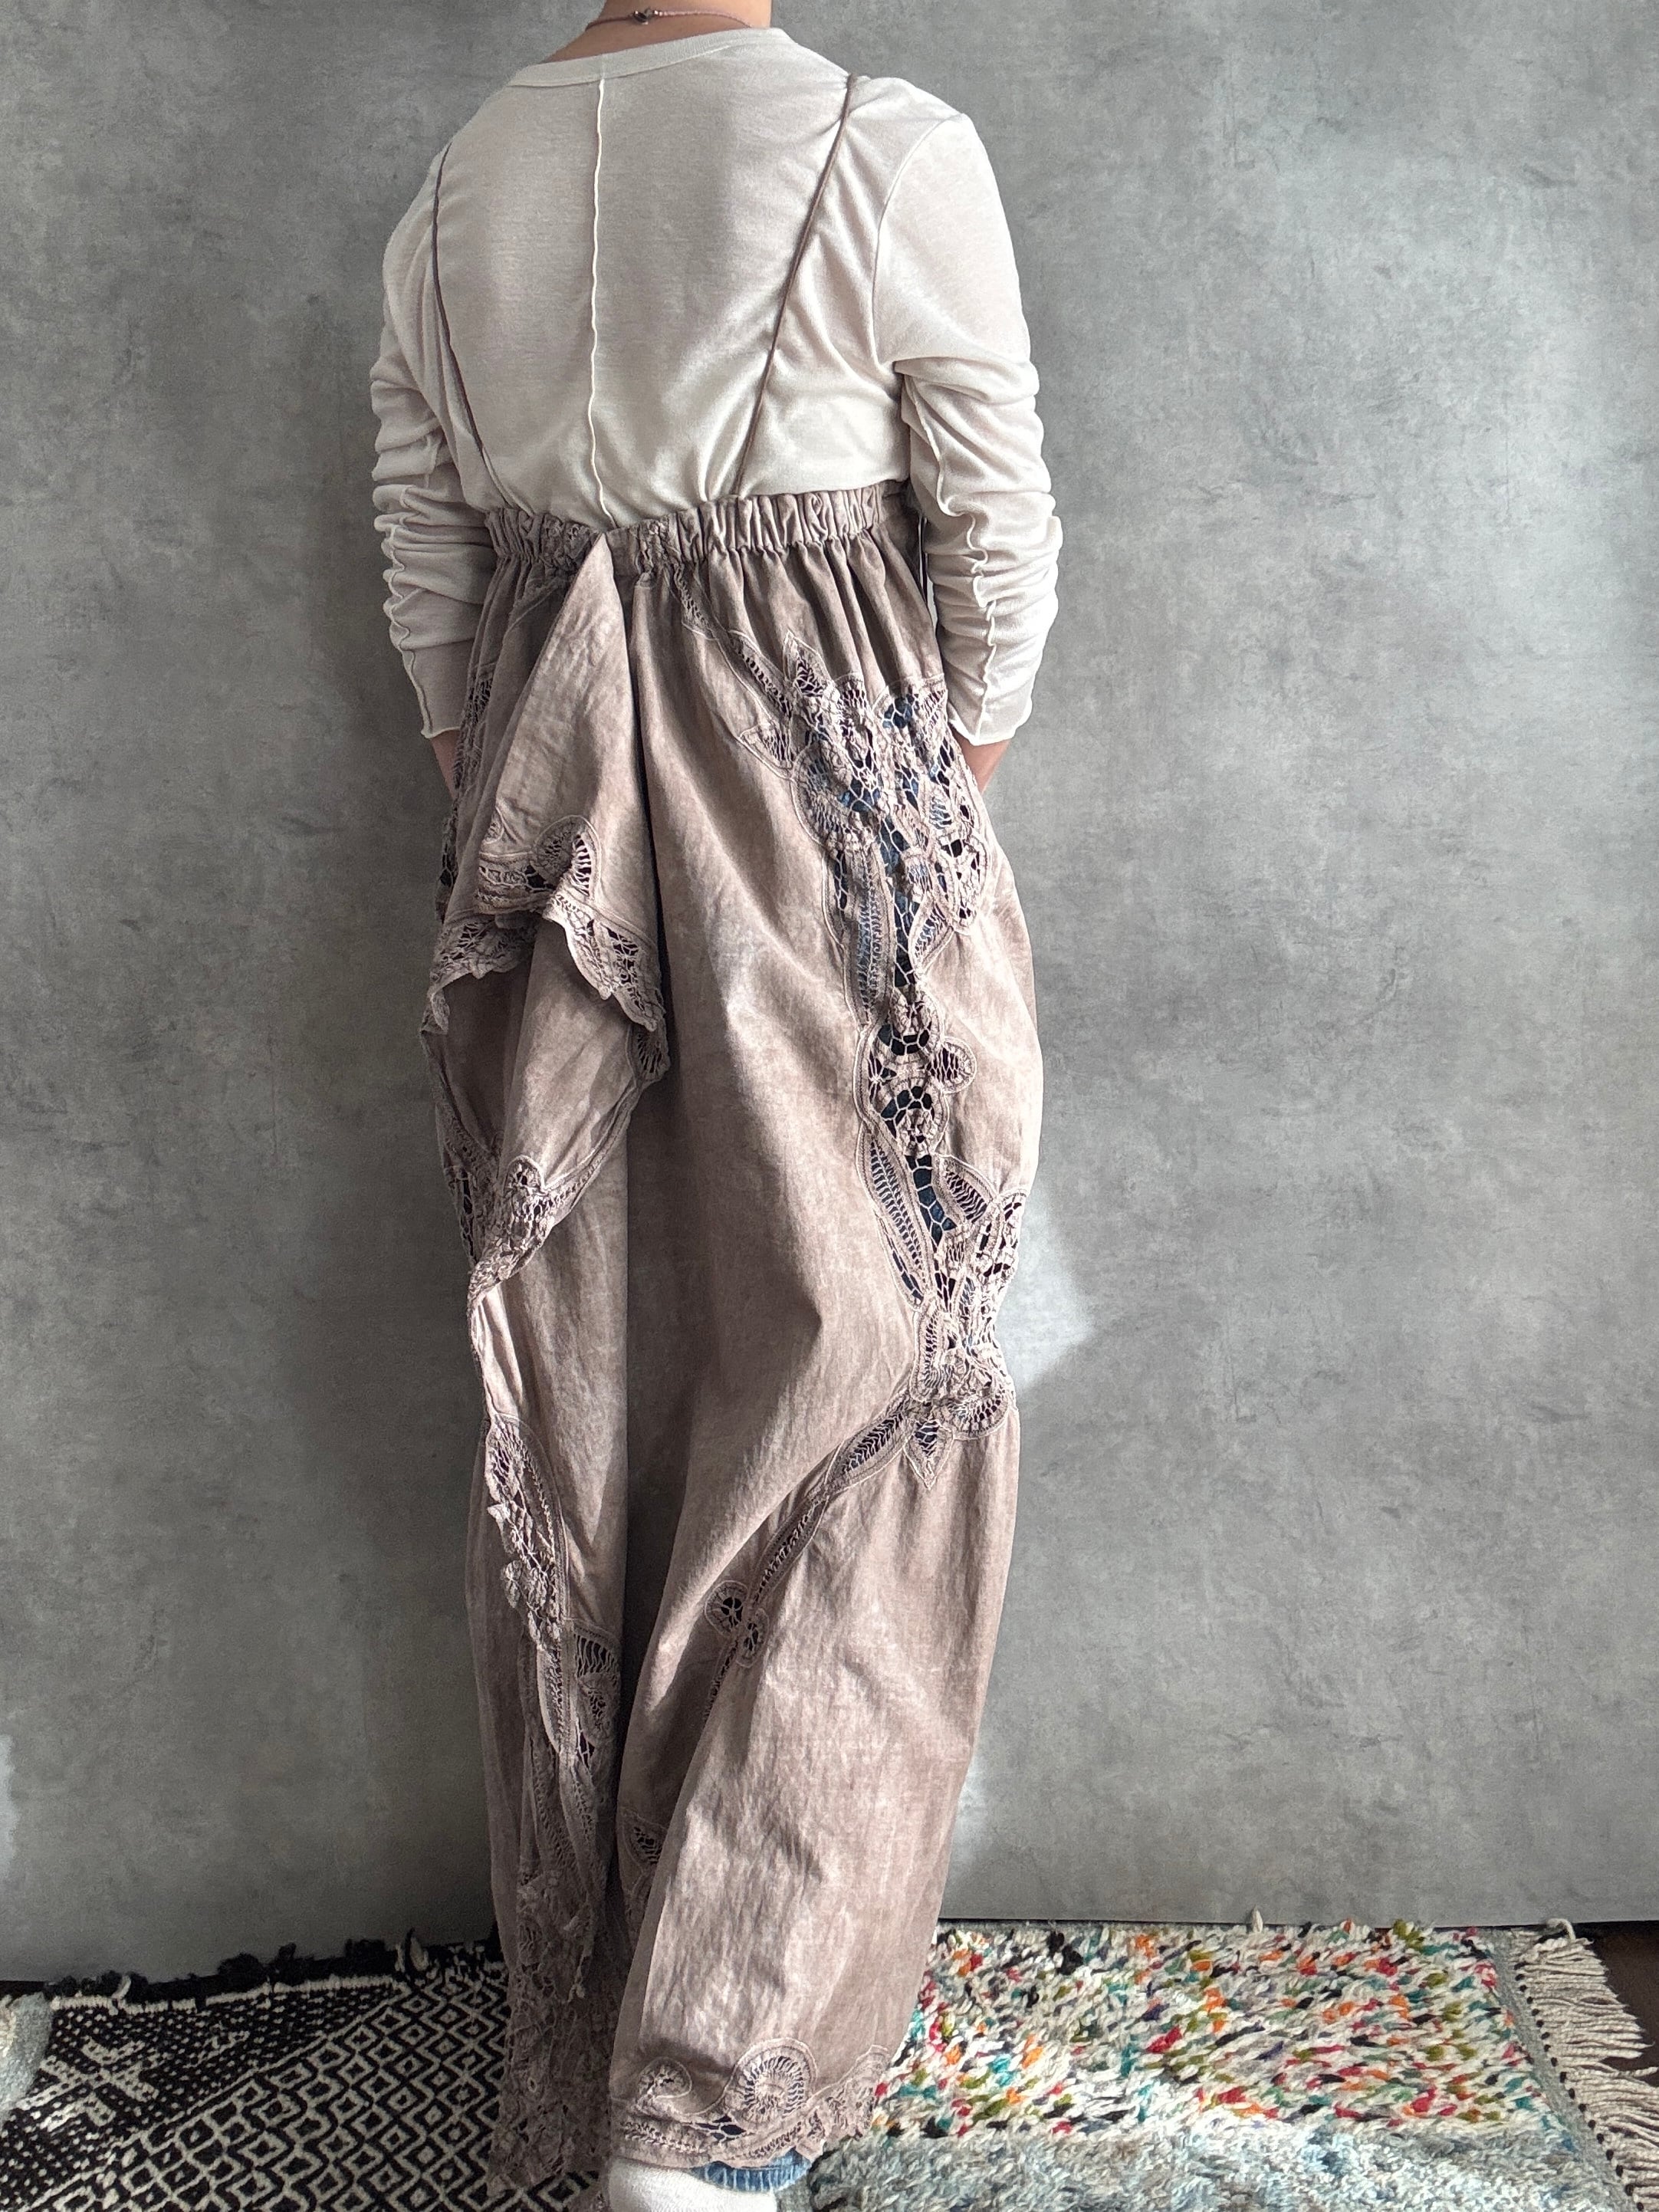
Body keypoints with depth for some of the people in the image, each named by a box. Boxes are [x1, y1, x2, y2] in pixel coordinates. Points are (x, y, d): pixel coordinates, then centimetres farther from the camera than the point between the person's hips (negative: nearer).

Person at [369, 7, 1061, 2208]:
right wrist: (953, 819, 8)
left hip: (542, 827, 5)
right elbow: (997, 536, -4)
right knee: (849, 1392, 4)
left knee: (571, 1409, 12)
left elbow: (426, 579, 12)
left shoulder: (448, 195, 9)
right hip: (832, 810, -5)